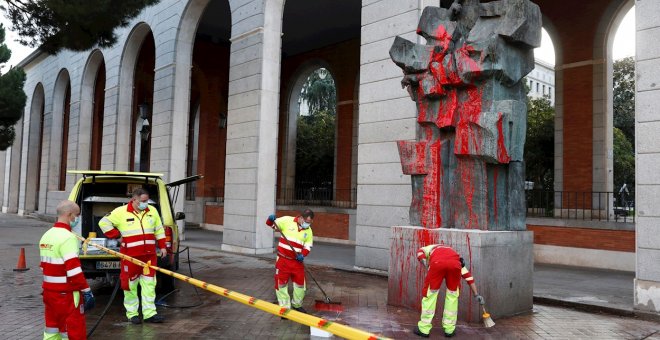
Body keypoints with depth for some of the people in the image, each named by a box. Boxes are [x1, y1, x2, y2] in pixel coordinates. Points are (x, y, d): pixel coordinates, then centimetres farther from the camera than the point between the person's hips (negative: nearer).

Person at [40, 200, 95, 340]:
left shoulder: (47, 235, 10)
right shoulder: (67, 237, -18)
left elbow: (45, 266, 17)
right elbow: (73, 269, -22)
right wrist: (87, 291, -17)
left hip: (49, 291, 9)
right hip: (66, 294, -9)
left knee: (52, 329, 17)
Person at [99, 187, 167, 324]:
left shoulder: (152, 211, 8)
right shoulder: (121, 212, -4)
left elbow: (159, 230, 14)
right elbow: (104, 223, 1)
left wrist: (162, 246, 10)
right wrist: (117, 235, -5)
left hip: (149, 255, 3)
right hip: (130, 256, -3)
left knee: (149, 284, 4)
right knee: (130, 284, 5)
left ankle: (149, 313, 9)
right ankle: (132, 313, 18)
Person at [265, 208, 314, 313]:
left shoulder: (308, 231, 2)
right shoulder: (287, 221, -9)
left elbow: (308, 247, 4)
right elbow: (271, 224, -3)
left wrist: (303, 255, -16)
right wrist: (271, 219, -26)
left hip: (297, 261, 3)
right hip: (283, 259, -3)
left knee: (300, 283, 10)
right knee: (281, 283, 3)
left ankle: (297, 305, 34)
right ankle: (285, 307, 18)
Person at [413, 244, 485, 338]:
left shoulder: (432, 248, 43)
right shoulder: (455, 255, 45)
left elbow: (420, 252, 19)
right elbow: (468, 276, 40)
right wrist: (476, 294, 41)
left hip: (437, 262, -2)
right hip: (455, 264, 2)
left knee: (430, 293, 11)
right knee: (452, 294, 21)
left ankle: (424, 329, 16)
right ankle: (449, 329, 23)